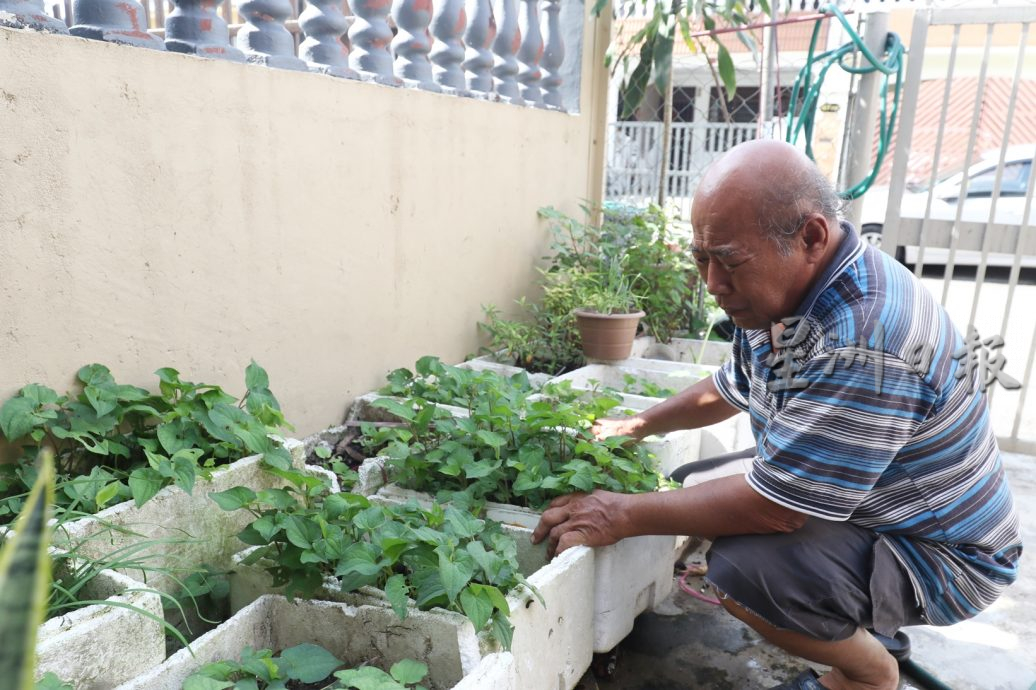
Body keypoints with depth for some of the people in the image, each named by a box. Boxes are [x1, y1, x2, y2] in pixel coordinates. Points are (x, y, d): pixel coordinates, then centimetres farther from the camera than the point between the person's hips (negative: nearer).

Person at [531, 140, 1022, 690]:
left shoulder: (865, 341, -35)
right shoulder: (779, 294, -4)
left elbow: (773, 506, -31)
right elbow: (727, 391, 15)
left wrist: (624, 516, -21)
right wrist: (634, 427, 17)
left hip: (940, 555, -9)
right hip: (862, 509, 9)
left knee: (743, 567, -30)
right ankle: (870, 626, 22)